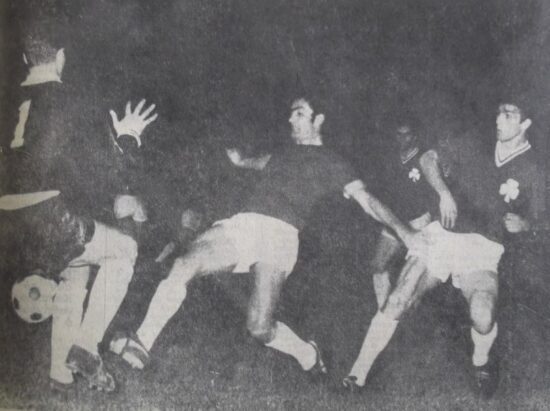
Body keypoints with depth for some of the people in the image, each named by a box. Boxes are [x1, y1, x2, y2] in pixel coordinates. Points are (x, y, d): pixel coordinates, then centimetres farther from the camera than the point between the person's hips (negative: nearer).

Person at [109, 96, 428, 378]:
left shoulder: (330, 162, 11)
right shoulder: (285, 154, 28)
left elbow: (366, 199, 2)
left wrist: (402, 229, -10)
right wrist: (243, 161, 73)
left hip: (278, 235, -5)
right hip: (242, 224, 6)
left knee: (260, 328, -19)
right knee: (184, 267, -21)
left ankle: (308, 356, 12)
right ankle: (141, 345, -18)